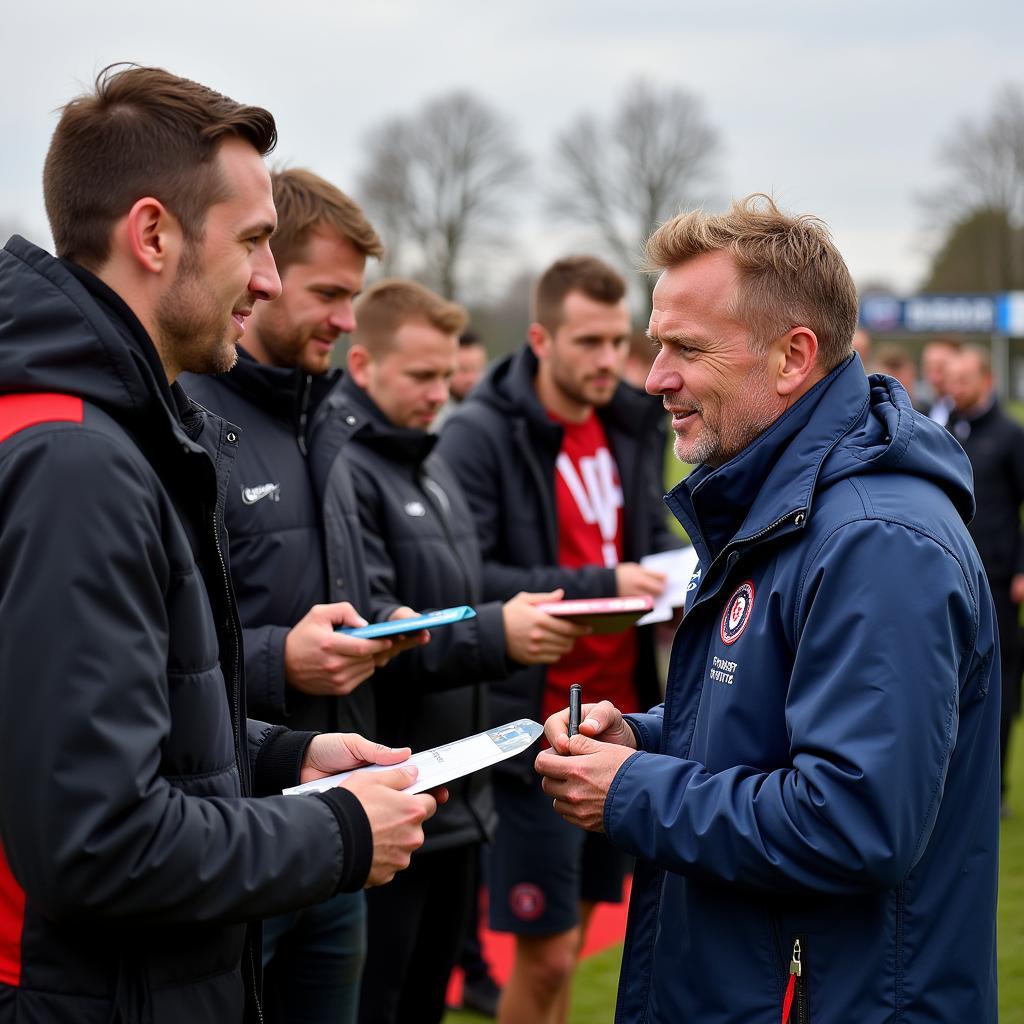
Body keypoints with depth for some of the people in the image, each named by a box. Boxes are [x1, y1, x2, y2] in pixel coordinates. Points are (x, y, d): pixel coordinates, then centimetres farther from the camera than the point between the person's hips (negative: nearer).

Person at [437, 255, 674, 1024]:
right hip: (537, 725, -7)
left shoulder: (622, 427, 9)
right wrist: (598, 585, -26)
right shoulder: (480, 436, -14)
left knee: (569, 940, 16)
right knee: (545, 953, -1)